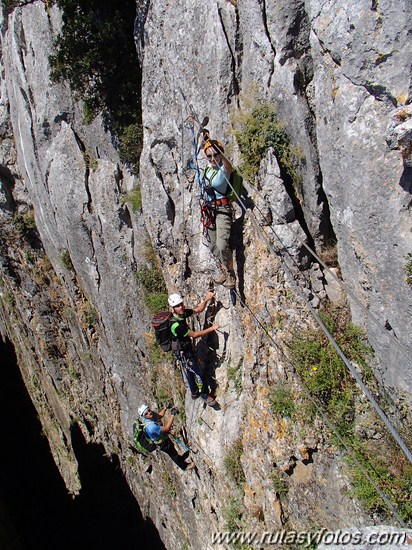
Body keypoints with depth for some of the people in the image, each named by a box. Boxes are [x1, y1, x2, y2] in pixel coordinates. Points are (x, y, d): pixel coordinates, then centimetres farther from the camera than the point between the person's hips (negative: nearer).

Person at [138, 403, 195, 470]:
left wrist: (165, 408, -11)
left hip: (164, 437, 8)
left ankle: (180, 459, 60)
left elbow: (160, 415, 4)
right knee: (173, 454, 15)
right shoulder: (151, 427, -45)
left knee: (172, 446, 32)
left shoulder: (152, 414, -19)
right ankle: (184, 466, 40)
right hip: (162, 443, -8)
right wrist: (172, 415, -44)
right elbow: (166, 429, -42)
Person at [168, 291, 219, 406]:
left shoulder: (182, 313, -11)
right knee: (198, 373, 2)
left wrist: (206, 299, -16)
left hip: (187, 348, 9)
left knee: (190, 371, 24)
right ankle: (205, 395, 21)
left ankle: (194, 392, 43)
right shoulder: (176, 325, -35)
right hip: (182, 352, -8)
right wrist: (212, 328, -24)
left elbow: (198, 310, 1)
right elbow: (195, 335, -28)